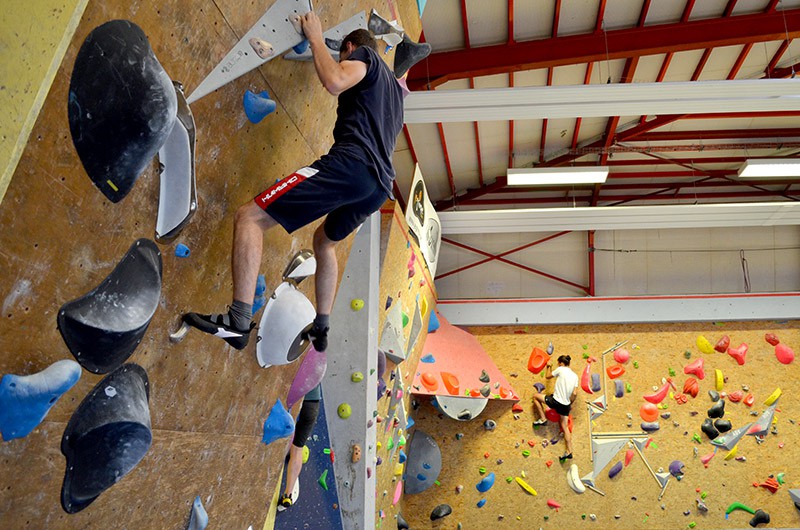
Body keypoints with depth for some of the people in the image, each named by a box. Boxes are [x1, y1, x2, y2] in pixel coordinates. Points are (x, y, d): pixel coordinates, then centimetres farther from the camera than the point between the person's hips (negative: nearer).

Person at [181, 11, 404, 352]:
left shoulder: (362, 54, 10)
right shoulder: (394, 85, 33)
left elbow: (335, 81, -12)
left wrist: (316, 39, 3)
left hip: (352, 163, -9)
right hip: (380, 186, 9)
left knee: (250, 216, -11)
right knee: (325, 240, 34)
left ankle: (239, 322, -24)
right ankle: (321, 330, 34)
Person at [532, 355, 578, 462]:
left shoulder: (561, 370, -7)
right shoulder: (575, 376, 8)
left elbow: (547, 376, 7)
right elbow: (575, 393, 4)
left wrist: (549, 366, 24)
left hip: (556, 401, -6)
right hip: (566, 405, 6)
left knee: (536, 396, 13)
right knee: (565, 427, 14)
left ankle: (543, 419, 10)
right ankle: (569, 452, 12)